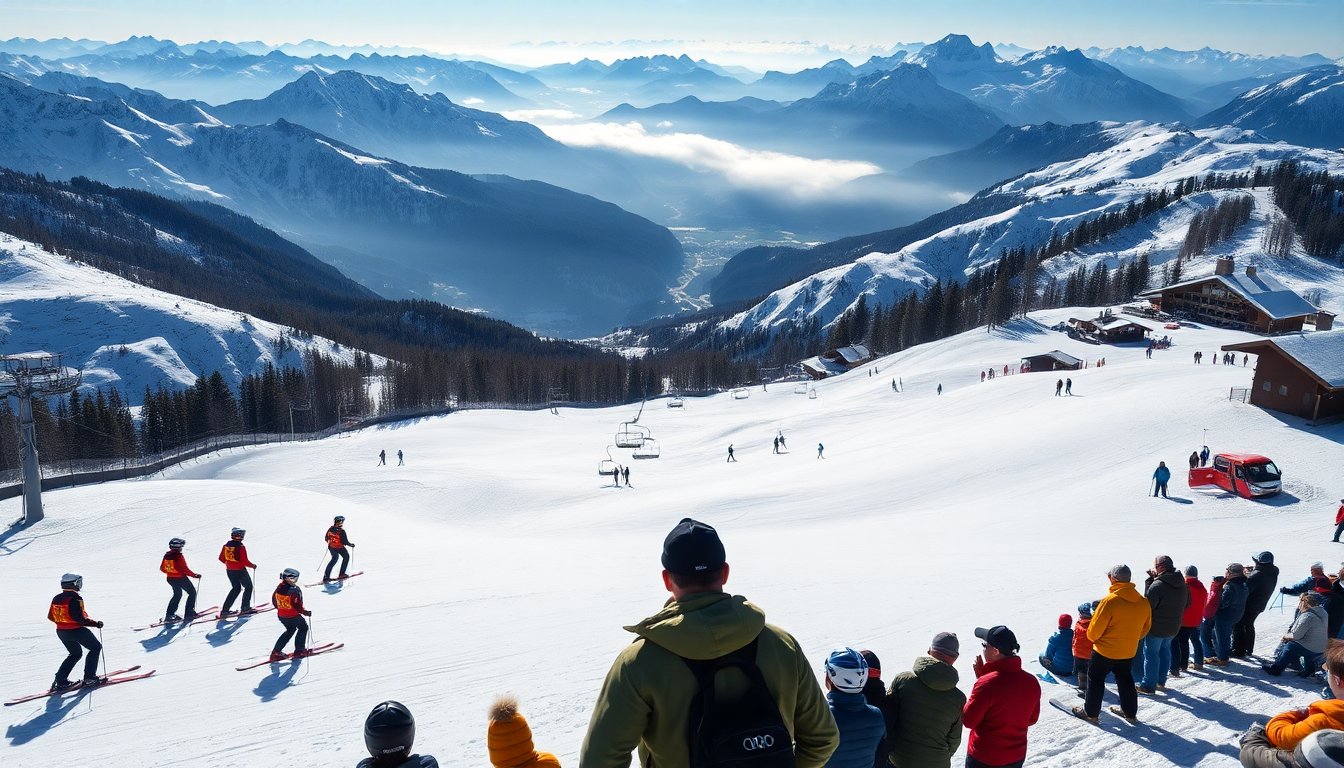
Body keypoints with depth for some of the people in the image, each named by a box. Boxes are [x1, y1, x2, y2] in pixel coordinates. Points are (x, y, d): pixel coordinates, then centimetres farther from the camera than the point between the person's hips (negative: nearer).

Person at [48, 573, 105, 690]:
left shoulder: (56, 599, 3)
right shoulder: (75, 599, -20)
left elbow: (50, 616, 10)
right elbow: (80, 618, -24)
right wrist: (95, 623, -15)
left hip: (61, 631, 8)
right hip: (76, 630, -8)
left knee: (75, 653, 24)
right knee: (96, 647, 9)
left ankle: (60, 680, 15)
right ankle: (89, 677, 3)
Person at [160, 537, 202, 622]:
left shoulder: (166, 555, -1)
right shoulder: (178, 556, -23)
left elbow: (162, 568, 8)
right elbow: (185, 570, -22)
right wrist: (195, 575, -10)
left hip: (170, 579, 8)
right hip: (181, 578, -7)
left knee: (177, 594, 25)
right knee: (192, 592, 10)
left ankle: (170, 614, 21)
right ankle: (189, 613, 8)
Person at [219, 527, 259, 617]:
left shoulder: (226, 545, -1)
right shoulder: (240, 547, -21)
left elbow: (221, 558, 8)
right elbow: (245, 561, -22)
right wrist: (252, 565, -4)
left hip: (229, 570, 7)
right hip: (240, 571, -7)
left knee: (236, 588, 22)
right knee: (248, 587, 13)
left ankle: (225, 610, 16)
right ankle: (245, 608, 14)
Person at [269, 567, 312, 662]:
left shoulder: (279, 587, -4)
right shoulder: (295, 590, -26)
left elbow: (274, 601, 8)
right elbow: (297, 605, -24)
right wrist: (305, 612, -9)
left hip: (281, 615, 7)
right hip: (293, 616, -7)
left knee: (290, 630, 28)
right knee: (303, 627, 19)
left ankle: (276, 652, 23)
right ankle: (299, 650, 22)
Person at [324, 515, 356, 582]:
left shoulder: (330, 529, -6)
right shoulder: (341, 531, -25)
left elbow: (326, 538, 7)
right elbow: (345, 541, -21)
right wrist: (351, 545, -2)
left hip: (331, 547, 6)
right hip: (339, 548, -6)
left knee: (334, 559, 23)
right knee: (346, 557, 18)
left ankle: (326, 576, 18)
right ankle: (342, 574, 17)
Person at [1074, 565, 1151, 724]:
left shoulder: (1110, 600, -26)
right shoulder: (1143, 602, -6)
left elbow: (1095, 629, -19)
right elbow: (1145, 628, 8)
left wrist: (1092, 638, 3)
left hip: (1105, 651, -5)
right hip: (1129, 651, 5)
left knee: (1096, 679, 11)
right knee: (1125, 680, 23)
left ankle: (1091, 712, 18)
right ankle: (1130, 712, 32)